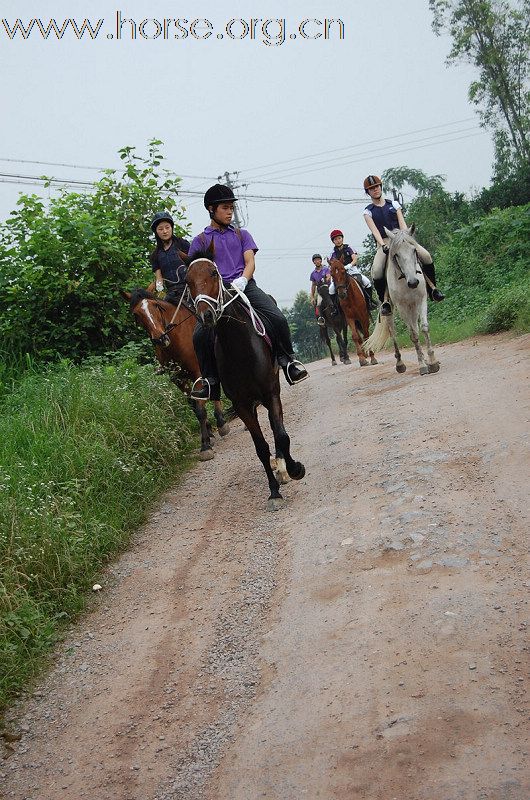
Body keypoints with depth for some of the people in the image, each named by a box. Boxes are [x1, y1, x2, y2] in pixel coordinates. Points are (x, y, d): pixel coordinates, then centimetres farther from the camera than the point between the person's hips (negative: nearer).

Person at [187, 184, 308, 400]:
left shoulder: (242, 235, 22)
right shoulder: (200, 241, 16)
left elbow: (250, 262, 8)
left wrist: (242, 280, -15)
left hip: (245, 285, 1)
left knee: (277, 318, -24)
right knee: (200, 335, -26)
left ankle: (288, 360, -3)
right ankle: (209, 378, -6)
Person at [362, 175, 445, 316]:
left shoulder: (393, 204, 15)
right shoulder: (368, 212, 9)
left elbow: (402, 224, 4)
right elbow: (375, 230, -6)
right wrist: (383, 246, -22)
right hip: (383, 243, -2)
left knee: (426, 256, -22)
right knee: (376, 271, -31)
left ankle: (432, 289, -8)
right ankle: (384, 301, -13)